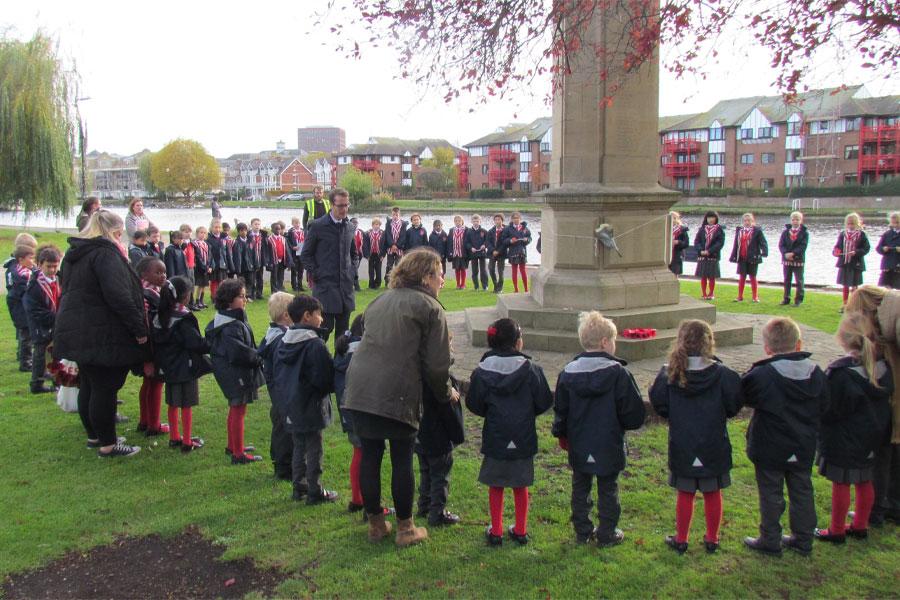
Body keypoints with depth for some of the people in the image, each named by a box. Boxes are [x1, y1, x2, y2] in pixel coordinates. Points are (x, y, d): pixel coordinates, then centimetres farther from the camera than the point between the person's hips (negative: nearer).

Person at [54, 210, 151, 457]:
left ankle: (94, 436, 30)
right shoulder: (105, 253, -16)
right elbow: (118, 295, -23)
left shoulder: (75, 254, 15)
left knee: (89, 386, 18)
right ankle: (107, 445, 4)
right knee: (105, 388, -3)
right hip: (103, 335, -10)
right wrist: (139, 328, -20)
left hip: (76, 332, 10)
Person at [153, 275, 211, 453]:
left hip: (167, 367, 8)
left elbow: (156, 342, 9)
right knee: (186, 405, 1)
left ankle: (174, 438, 27)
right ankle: (187, 442, 8)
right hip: (185, 366, -7)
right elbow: (196, 342, -21)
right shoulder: (184, 319, -20)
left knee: (172, 403, 17)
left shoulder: (160, 317, 3)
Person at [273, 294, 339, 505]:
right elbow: (323, 379, -18)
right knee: (314, 450, 2)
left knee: (299, 447, 18)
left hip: (291, 406, 8)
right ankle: (315, 492, 10)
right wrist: (331, 387, 1)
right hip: (312, 407, -7)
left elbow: (277, 373, 13)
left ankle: (299, 487, 26)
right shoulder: (316, 344, -19)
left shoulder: (283, 342, 5)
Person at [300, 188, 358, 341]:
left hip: (346, 286, 5)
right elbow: (305, 255, 0)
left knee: (343, 330, 9)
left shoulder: (349, 227, 12)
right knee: (325, 328, -5)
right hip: (325, 286, -5)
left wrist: (351, 270, 12)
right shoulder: (317, 226, -4)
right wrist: (316, 274, -8)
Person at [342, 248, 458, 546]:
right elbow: (436, 362, -4)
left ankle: (375, 524, 25)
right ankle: (405, 529, 19)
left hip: (359, 389, 6)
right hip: (398, 393, -6)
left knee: (370, 456, 13)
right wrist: (446, 393, 12)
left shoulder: (380, 300, 19)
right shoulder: (429, 307, -1)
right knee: (402, 460, 7)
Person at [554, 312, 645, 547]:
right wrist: (629, 423, 11)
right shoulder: (618, 373, -16)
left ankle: (582, 532, 24)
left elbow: (560, 410, 4)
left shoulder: (568, 372, -5)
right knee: (608, 490, 10)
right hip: (609, 446, -3)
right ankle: (607, 534, 19)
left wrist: (562, 435, 18)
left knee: (580, 488, 16)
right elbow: (634, 412, -11)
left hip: (579, 446, 3)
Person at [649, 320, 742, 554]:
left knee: (685, 495, 12)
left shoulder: (669, 373, -10)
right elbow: (734, 405, -5)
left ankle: (681, 540, 22)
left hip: (682, 447, 0)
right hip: (714, 447, 0)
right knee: (713, 494, 14)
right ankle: (712, 539, 26)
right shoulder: (722, 374, -12)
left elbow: (659, 405, -5)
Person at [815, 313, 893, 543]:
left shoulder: (839, 372, -24)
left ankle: (837, 531, 17)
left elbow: (828, 410, -18)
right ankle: (860, 526, 32)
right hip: (870, 438, 7)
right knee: (864, 482, 18)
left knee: (840, 484, 5)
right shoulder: (882, 366, -3)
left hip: (843, 440, -7)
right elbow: (886, 398, 10)